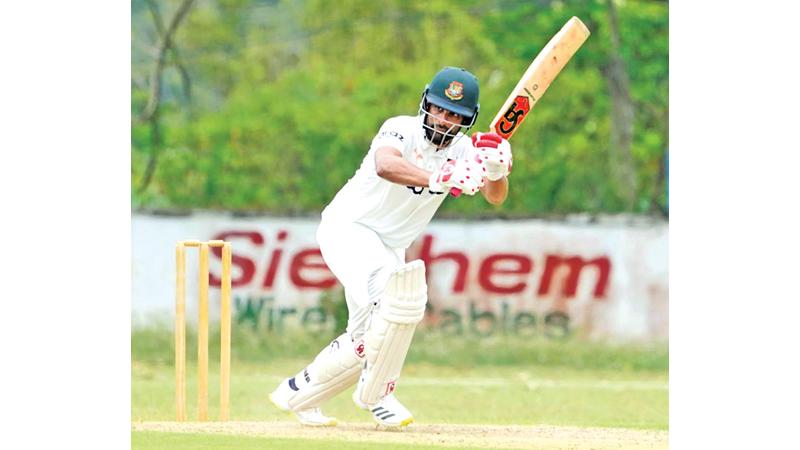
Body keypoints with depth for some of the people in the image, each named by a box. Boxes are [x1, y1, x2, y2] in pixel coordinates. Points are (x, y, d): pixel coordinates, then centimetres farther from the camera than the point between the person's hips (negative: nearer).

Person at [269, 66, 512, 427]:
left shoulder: (463, 151, -2)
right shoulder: (402, 130, -20)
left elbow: (495, 197, -15)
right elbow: (385, 166, -42)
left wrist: (496, 170, -38)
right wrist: (438, 179, -58)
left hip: (388, 247, 8)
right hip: (348, 227, -8)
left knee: (368, 338, 9)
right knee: (399, 290, -30)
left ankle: (297, 394, 29)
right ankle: (376, 393, -15)